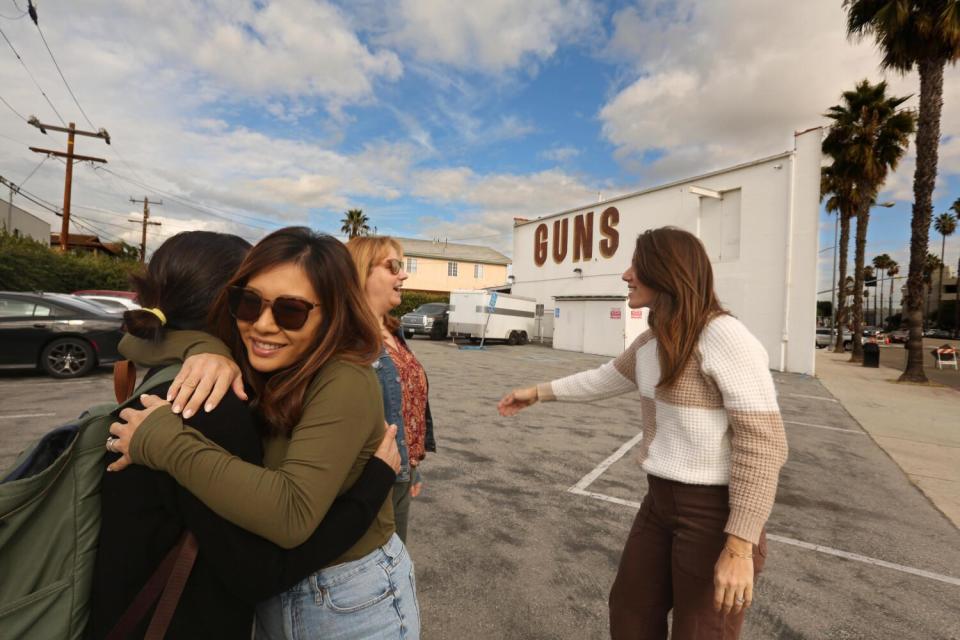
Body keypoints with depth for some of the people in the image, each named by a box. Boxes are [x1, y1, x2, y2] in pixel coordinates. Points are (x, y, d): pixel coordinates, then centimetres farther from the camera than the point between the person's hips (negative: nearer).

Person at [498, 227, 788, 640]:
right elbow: (604, 380, 20)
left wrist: (739, 547, -21)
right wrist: (538, 392, 26)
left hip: (718, 512, -8)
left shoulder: (726, 337, -20)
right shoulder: (653, 342, 5)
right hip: (662, 501, 8)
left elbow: (762, 442, -21)